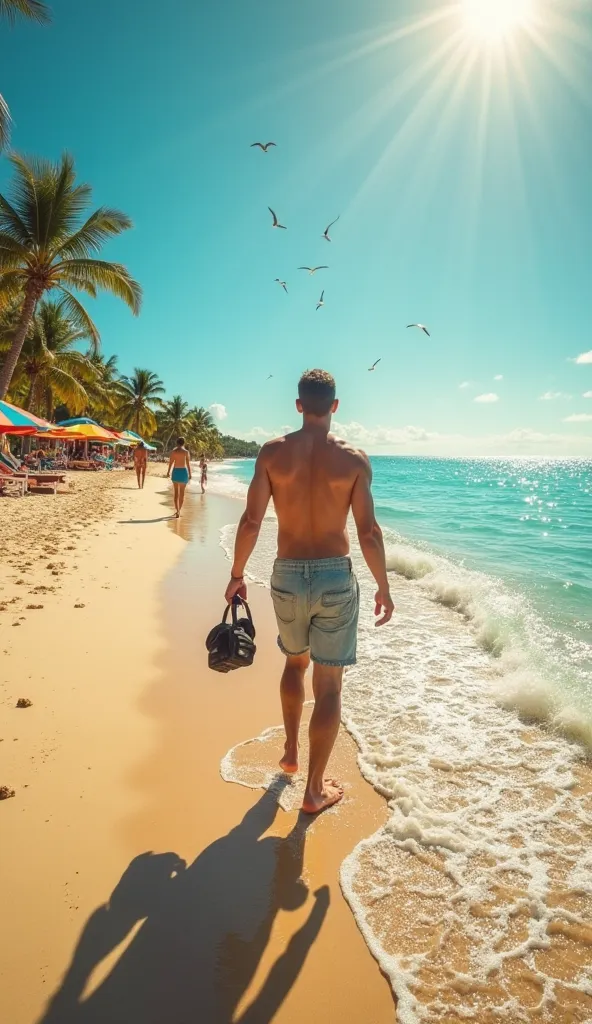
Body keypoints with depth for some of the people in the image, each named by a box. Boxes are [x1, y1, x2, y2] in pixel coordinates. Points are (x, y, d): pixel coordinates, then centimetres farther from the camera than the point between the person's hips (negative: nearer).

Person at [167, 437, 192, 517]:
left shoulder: (173, 451, -1)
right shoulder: (186, 452, -4)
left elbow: (171, 462, -2)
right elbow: (188, 464, -5)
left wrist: (168, 472, 10)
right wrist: (190, 474, 2)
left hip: (175, 471, 0)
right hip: (184, 471, 0)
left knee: (176, 492, 6)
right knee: (182, 492, 12)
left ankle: (177, 510, -5)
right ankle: (179, 510, 18)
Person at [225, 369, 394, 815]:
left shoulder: (273, 452, -4)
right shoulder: (354, 458, -7)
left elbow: (251, 521, -6)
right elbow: (369, 531, -8)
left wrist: (237, 574, 7)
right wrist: (384, 588, 3)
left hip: (287, 576, 2)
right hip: (336, 578, -2)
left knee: (295, 662, 27)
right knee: (328, 683, 9)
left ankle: (291, 753, 42)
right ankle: (315, 789, 20)